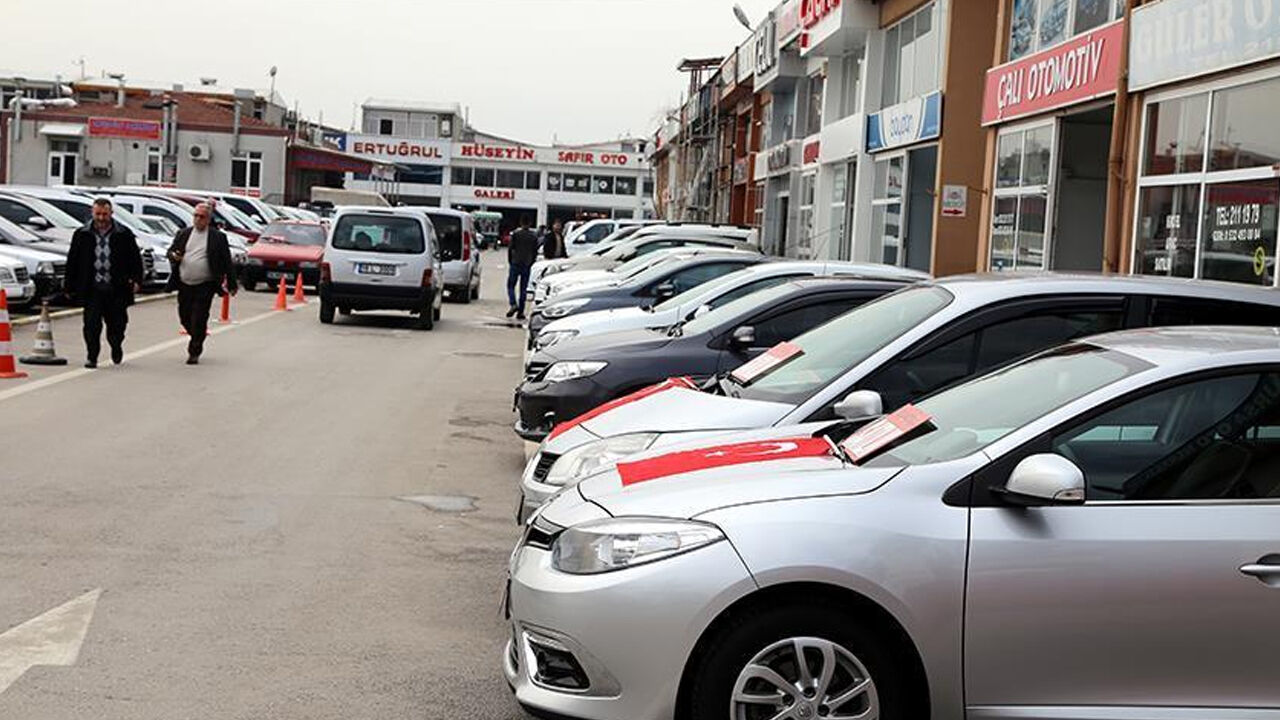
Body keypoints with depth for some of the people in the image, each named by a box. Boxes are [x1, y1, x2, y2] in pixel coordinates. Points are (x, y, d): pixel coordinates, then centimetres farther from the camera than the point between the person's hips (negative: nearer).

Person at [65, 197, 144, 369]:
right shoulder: (81, 234, 5)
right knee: (92, 324, -4)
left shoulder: (124, 234, 2)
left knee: (117, 323, 10)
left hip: (116, 289, 0)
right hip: (92, 289, 0)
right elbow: (72, 261, 8)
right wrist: (70, 287, 5)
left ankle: (116, 348, 38)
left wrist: (136, 280, -8)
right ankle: (91, 357, 4)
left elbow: (135, 259, 5)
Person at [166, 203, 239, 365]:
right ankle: (197, 339, 35)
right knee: (185, 318, 10)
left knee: (199, 320, -6)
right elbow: (170, 251, 17)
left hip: (205, 286, -4)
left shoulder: (218, 237, 1)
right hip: (184, 285, 4)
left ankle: (194, 352, 3)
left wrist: (231, 284, 0)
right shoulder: (183, 234, 11)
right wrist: (174, 256, -9)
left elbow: (227, 261, 2)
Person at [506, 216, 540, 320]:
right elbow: (535, 252, 5)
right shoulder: (534, 236, 2)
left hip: (515, 264, -2)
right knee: (523, 289, 6)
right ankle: (520, 312, 4)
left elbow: (510, 249, -5)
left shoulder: (515, 234, -6)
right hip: (527, 265, 2)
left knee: (511, 285, 7)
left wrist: (510, 262, 8)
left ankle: (514, 305, -15)